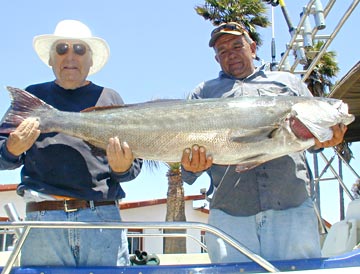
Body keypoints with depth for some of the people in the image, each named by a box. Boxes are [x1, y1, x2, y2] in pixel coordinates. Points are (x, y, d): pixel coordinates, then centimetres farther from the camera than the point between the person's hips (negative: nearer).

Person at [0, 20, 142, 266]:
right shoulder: (33, 96, 15)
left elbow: (135, 164, 10)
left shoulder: (109, 98, 13)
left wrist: (123, 167, -13)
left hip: (102, 217, 0)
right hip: (42, 218, 1)